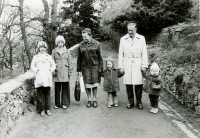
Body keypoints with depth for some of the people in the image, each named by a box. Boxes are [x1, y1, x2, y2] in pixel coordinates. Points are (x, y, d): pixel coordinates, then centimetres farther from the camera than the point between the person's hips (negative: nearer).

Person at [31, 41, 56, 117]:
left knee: (47, 93, 1)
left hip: (47, 77, 1)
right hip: (39, 77, -1)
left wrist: (50, 70, 1)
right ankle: (42, 110, 4)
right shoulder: (35, 57, 12)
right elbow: (32, 66, 11)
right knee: (40, 94, -3)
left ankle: (48, 109, 8)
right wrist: (37, 70, -3)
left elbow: (53, 65, 17)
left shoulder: (49, 57, 16)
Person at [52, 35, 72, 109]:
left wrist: (70, 71, 4)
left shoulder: (67, 51, 8)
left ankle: (65, 103, 12)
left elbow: (70, 62, 9)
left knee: (65, 88, 1)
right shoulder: (54, 51, 7)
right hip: (57, 72, 0)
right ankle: (57, 104, 14)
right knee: (57, 88, 3)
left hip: (65, 72, 0)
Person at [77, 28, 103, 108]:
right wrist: (79, 70, 5)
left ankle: (94, 100, 20)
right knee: (87, 84, 3)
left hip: (95, 66, -1)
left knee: (95, 84, 3)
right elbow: (79, 59, 6)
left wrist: (100, 68, -2)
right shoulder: (81, 45, 1)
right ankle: (89, 100, 20)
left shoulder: (96, 44, -2)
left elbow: (100, 57, 2)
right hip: (85, 67, 1)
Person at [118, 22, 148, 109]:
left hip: (138, 65, -1)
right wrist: (120, 66, 2)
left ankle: (139, 102, 16)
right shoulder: (123, 39, 9)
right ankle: (130, 101, 17)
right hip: (127, 65, 1)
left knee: (138, 84, 0)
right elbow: (120, 54, 8)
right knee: (128, 84, 2)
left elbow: (144, 53, 5)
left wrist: (144, 66, -2)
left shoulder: (141, 39, 7)